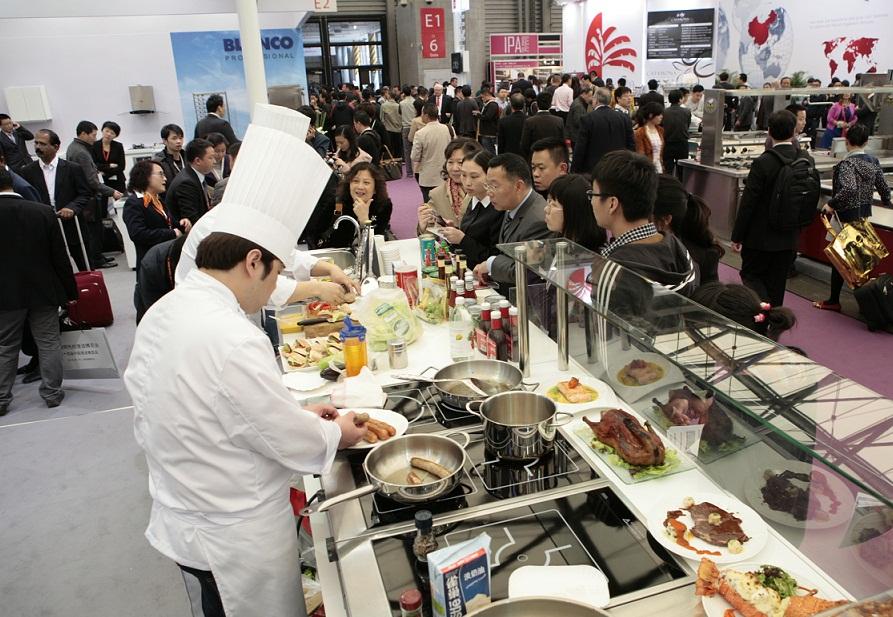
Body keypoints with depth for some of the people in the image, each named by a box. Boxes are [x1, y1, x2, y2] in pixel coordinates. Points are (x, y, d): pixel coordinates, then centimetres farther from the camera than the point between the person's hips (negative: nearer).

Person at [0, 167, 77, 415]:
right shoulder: (43, 211, -10)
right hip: (43, 291, 0)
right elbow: (60, 256, -6)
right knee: (49, 343, 10)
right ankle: (52, 392, 17)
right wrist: (70, 291, 2)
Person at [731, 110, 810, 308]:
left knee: (751, 275, 11)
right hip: (790, 237, 5)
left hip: (761, 236, -5)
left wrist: (737, 236, -9)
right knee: (776, 283, 15)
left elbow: (748, 202, -16)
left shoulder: (762, 163, -19)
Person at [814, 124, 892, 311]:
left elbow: (849, 189, -33)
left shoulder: (847, 164, -17)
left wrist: (831, 204, -23)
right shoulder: (873, 162, 5)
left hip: (846, 217, -7)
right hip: (864, 216, 7)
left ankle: (834, 301, 10)